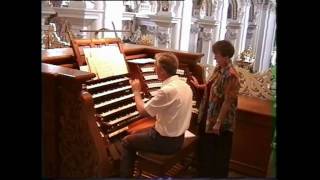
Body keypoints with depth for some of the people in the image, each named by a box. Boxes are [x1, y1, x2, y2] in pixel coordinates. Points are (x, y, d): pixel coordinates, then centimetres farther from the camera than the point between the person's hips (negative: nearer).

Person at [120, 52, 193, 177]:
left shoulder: (167, 90, -29)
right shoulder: (185, 86, 0)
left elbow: (142, 111, -18)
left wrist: (136, 91, -4)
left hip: (166, 141, -8)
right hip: (178, 137, 9)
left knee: (127, 142, 9)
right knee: (137, 134, 27)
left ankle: (125, 175, 20)